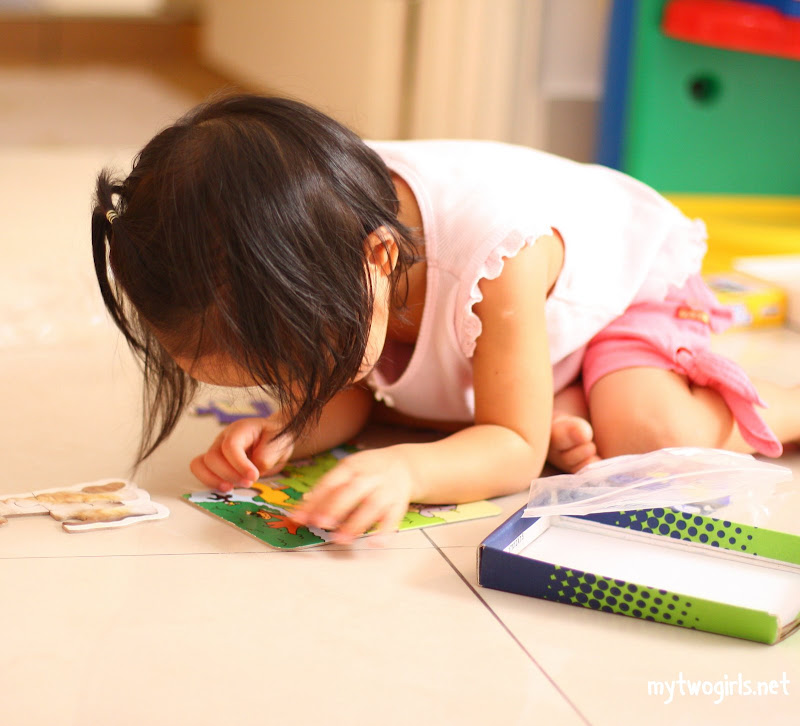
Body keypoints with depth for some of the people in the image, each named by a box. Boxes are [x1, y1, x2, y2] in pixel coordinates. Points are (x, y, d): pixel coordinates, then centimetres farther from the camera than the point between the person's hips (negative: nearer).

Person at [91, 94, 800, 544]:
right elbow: (350, 396, -16)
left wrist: (405, 469, -61)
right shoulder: (328, 228, -29)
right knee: (383, 389, -15)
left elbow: (514, 450, -40)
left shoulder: (502, 260, -47)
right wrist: (286, 435, -39)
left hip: (635, 275, -6)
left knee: (645, 432, -33)